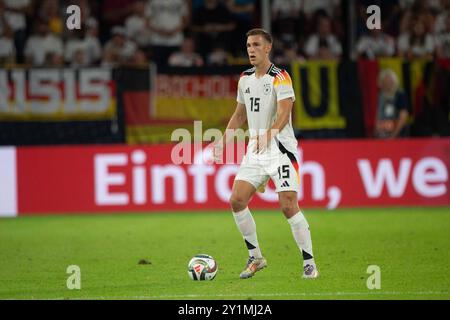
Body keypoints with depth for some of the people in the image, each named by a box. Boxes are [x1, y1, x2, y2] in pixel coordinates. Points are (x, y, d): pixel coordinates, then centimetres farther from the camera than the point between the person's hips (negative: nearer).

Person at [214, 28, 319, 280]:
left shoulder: (280, 78, -12)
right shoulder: (245, 79, 11)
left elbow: (284, 112, -25)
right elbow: (240, 114, 22)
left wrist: (269, 133, -42)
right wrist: (224, 140, 12)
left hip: (281, 149, -7)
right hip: (255, 151, 7)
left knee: (289, 206, -14)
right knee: (237, 201, -3)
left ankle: (309, 263, -3)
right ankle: (255, 257, 12)